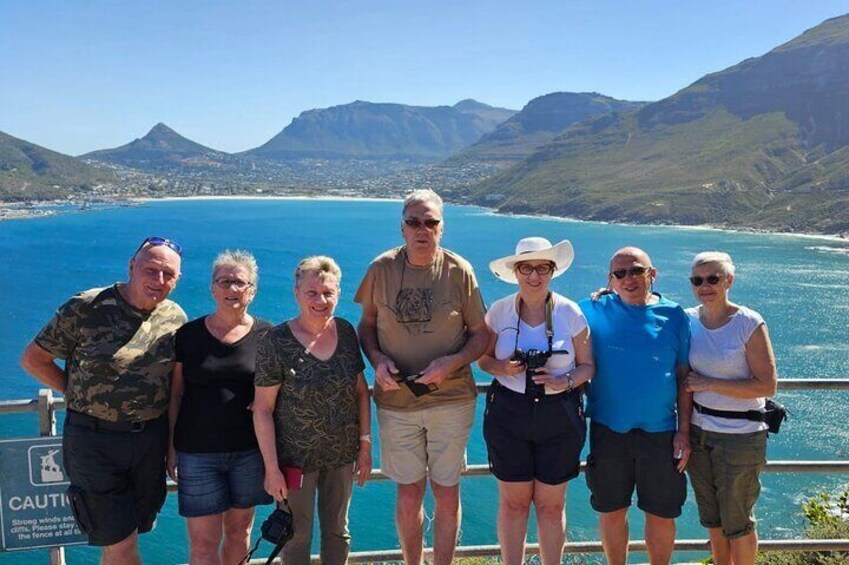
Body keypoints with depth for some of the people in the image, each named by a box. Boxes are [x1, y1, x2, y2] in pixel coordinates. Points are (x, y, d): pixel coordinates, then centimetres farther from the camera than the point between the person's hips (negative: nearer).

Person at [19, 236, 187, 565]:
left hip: (151, 438, 4)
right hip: (94, 439, -4)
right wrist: (80, 393, -6)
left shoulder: (176, 318, 1)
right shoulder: (86, 309, -12)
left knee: (121, 537, 18)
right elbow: (33, 359, -3)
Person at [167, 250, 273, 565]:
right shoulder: (188, 335, 0)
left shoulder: (266, 335, 0)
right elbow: (175, 395, 4)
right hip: (198, 451, -1)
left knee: (239, 532, 14)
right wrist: (171, 447, 2)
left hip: (250, 450, 1)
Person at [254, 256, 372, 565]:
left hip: (342, 454, 4)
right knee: (297, 536, 11)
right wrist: (271, 467, -13)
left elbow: (361, 391, 6)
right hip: (296, 457, -4)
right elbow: (263, 409, -12)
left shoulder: (346, 331, -2)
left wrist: (365, 443, 4)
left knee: (337, 530, 19)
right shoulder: (277, 341, -15)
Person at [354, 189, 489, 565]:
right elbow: (366, 325, 8)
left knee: (447, 495, 9)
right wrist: (377, 360, -11)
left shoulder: (459, 271, -5)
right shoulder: (381, 269, -2)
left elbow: (481, 334, 0)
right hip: (396, 399, 1)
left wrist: (452, 362, -17)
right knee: (408, 495, 10)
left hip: (451, 399, 0)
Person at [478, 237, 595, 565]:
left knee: (551, 505, 9)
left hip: (559, 417, 0)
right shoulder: (499, 311, -2)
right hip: (508, 415, 1)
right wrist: (502, 368, -15)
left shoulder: (570, 313, -4)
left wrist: (565, 382, -17)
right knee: (513, 502, 8)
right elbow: (483, 358, 7)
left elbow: (587, 365, 2)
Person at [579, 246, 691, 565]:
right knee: (612, 511, 12)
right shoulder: (594, 310, -1)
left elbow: (684, 378, 2)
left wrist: (683, 431, -2)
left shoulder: (673, 316, 0)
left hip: (660, 431, 0)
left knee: (662, 514, 10)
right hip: (609, 428, 0)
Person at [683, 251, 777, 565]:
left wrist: (709, 384, -18)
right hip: (698, 431, 5)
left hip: (740, 436, -4)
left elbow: (767, 386, -15)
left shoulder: (750, 324, -14)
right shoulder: (687, 320, -1)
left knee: (737, 521, 9)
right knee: (712, 517, 18)